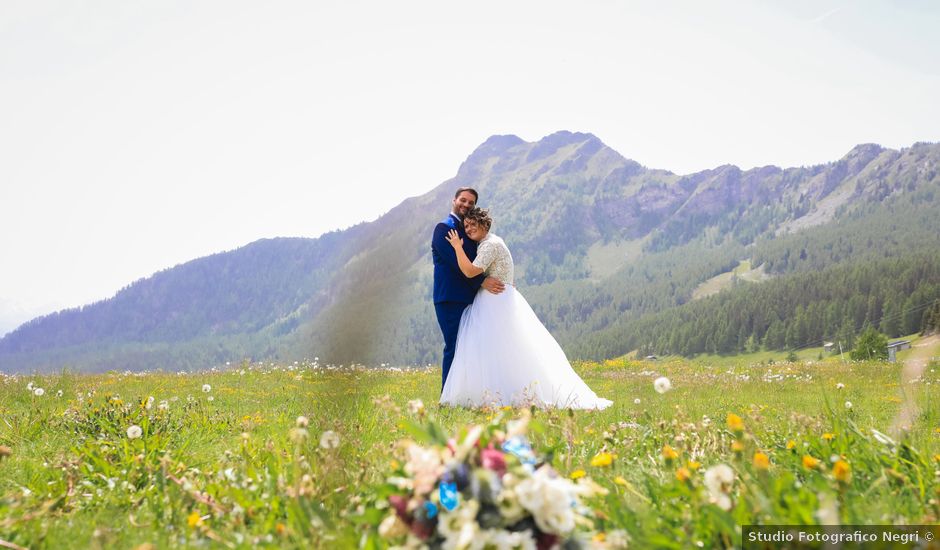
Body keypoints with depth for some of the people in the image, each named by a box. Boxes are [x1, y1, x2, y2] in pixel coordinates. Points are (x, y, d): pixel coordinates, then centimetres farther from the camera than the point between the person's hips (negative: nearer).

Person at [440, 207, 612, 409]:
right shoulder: (484, 244, 19)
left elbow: (470, 272, -22)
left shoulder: (491, 244, -13)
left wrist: (458, 247, -13)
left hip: (497, 304, -10)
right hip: (490, 304, 10)